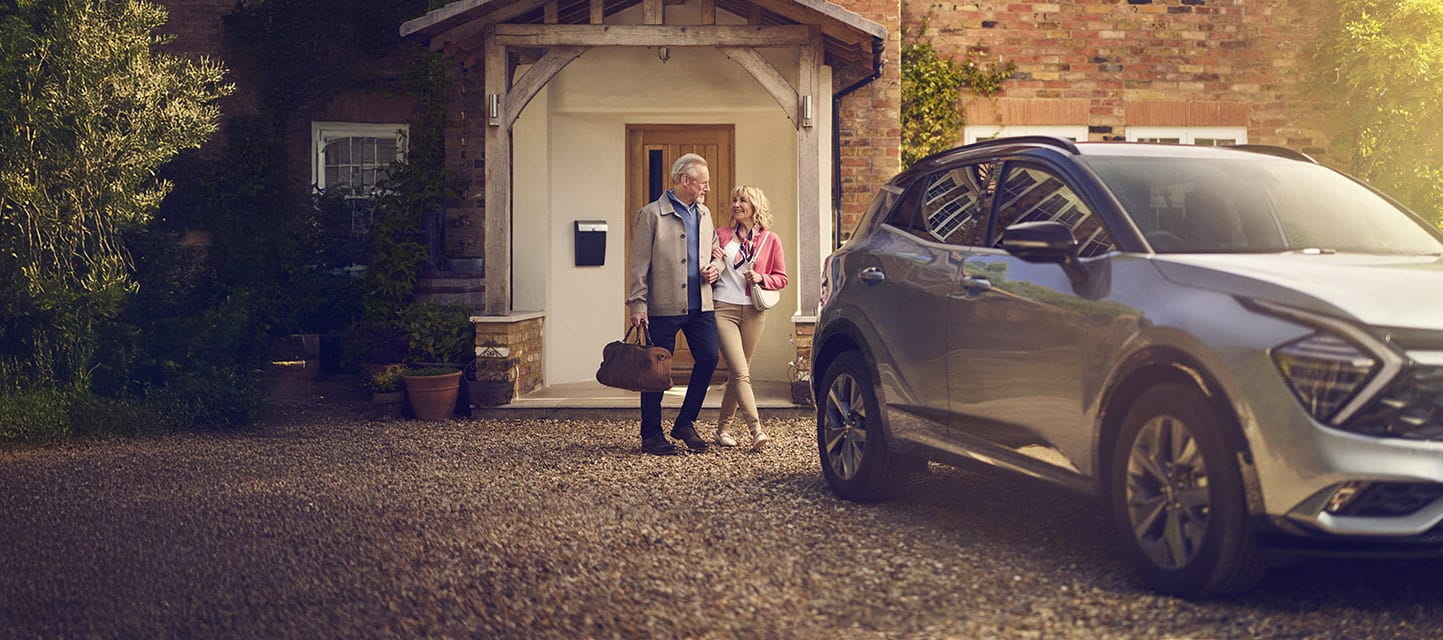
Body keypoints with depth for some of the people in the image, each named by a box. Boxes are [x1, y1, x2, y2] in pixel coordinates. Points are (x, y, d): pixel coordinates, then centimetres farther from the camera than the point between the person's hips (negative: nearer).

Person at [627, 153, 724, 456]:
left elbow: (715, 252, 26)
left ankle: (685, 423, 16)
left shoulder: (703, 214, 14)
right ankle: (651, 435, 12)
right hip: (664, 306, -6)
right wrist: (637, 305, -12)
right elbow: (638, 265, -7)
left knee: (708, 358, -1)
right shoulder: (651, 215, -5)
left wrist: (715, 267, 2)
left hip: (700, 305, 6)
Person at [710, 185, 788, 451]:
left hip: (753, 312, 1)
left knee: (738, 373, 8)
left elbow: (781, 278, 9)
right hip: (723, 309, -1)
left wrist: (761, 278, -9)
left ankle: (723, 427, 22)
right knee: (741, 373, -13)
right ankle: (756, 431, -20)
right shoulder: (721, 235, 9)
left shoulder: (770, 240, 7)